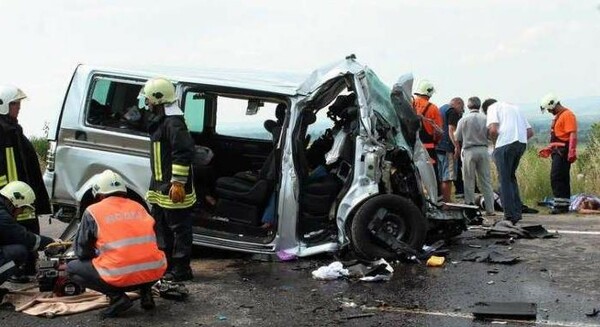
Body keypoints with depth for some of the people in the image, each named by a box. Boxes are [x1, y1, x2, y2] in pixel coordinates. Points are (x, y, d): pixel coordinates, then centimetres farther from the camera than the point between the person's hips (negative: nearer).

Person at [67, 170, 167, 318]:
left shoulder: (93, 211, 6)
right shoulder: (138, 207, 17)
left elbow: (81, 252, 10)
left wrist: (97, 256, 33)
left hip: (120, 277, -4)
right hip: (155, 272, 5)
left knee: (72, 268, 18)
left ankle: (117, 296, 1)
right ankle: (145, 291, 13)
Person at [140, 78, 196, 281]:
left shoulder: (173, 122, -18)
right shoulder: (160, 121, 16)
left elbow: (184, 152, -24)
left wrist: (178, 182, -25)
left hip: (173, 190, -11)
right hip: (161, 188, 11)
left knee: (179, 228, -2)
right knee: (161, 226, 19)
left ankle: (181, 270, 6)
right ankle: (166, 264, 31)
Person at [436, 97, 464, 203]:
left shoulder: (441, 109, 24)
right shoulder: (452, 111, -5)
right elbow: (451, 130, -16)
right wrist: (457, 146, -21)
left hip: (437, 147, 9)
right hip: (447, 148, -9)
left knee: (440, 177, 10)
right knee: (448, 178, -10)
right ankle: (447, 202, -12)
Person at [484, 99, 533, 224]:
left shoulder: (492, 107, 9)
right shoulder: (515, 107, 29)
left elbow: (493, 129, -9)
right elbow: (530, 132, 21)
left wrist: (494, 143, 7)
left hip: (505, 144, -7)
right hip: (522, 143, 7)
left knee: (505, 180, 1)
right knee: (511, 177, 21)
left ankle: (510, 215, 0)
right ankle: (518, 211, 18)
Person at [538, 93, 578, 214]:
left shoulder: (568, 115, -11)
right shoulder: (558, 116, 20)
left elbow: (573, 135, -19)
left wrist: (572, 152, -26)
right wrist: (549, 149, 26)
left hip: (563, 151, -10)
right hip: (557, 151, 10)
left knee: (556, 177, -13)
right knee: (562, 178, 10)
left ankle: (560, 204, -12)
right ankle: (564, 205, 14)